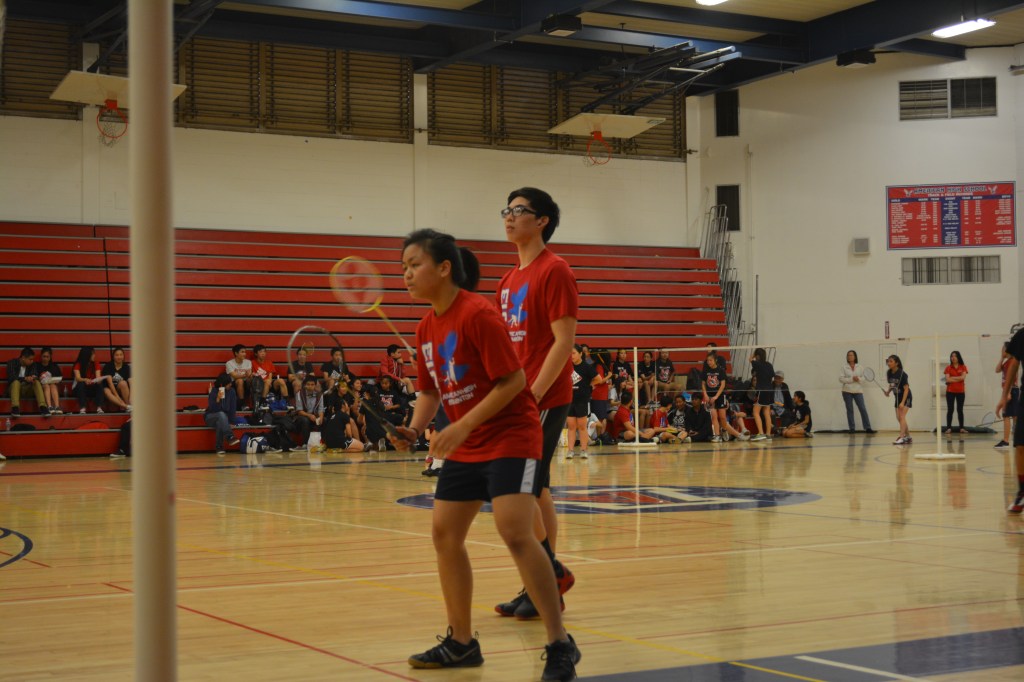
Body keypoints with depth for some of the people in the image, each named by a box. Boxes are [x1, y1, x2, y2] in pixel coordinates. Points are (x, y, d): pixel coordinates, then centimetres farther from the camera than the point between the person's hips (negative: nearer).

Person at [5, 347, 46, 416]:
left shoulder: (33, 365, 7)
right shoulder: (12, 363, -4)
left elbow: (35, 375, -5)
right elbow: (11, 377, -16)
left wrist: (33, 377, -31)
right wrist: (25, 379, -30)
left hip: (28, 389, 2)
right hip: (14, 388, -2)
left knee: (36, 382, -27)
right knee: (16, 382, -35)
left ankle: (43, 407, -43)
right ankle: (15, 408, -50)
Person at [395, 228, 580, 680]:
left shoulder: (478, 314, -18)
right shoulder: (426, 328, 6)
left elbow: (513, 380, -21)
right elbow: (430, 390, 16)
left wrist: (463, 426, -24)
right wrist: (416, 429, -2)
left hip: (510, 436, -9)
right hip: (464, 446, 9)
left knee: (515, 532, -20)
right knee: (444, 534, 8)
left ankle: (560, 646, -11)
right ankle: (461, 643, 21)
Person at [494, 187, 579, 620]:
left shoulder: (554, 271, -9)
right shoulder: (509, 280, 16)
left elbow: (564, 341, -15)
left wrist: (533, 394, -20)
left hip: (544, 399, -9)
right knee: (535, 491, 10)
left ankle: (551, 572, 1)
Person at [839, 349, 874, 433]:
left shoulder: (860, 367, 6)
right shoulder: (844, 367, 3)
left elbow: (864, 378, 4)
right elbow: (841, 379, -4)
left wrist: (859, 379, -17)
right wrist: (851, 379, -14)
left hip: (858, 391, 0)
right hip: (847, 391, 0)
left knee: (863, 409, -4)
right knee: (849, 410, 3)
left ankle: (867, 428, -2)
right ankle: (852, 428, 9)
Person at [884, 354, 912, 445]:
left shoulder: (902, 374, -23)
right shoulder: (889, 373, -4)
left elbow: (906, 388, -22)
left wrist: (903, 402, -28)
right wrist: (888, 391, -8)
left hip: (906, 397, -7)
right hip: (898, 397, 7)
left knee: (902, 416, -18)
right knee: (899, 418, 6)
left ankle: (901, 438, -22)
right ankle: (908, 437, 18)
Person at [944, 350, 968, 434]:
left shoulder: (963, 367, 3)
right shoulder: (948, 368, 2)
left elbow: (963, 377, -12)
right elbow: (947, 379, -9)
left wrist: (952, 378, -10)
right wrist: (958, 379, -10)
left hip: (960, 391, 0)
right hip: (950, 391, 0)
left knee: (960, 410, 5)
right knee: (950, 410, -1)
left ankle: (961, 428, 8)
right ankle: (949, 428, -1)